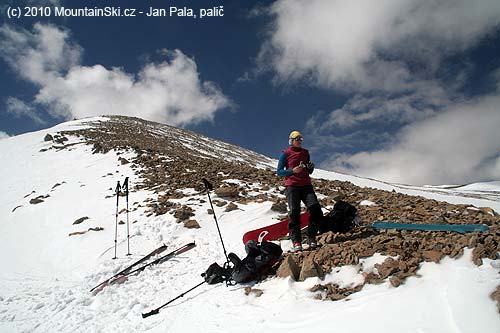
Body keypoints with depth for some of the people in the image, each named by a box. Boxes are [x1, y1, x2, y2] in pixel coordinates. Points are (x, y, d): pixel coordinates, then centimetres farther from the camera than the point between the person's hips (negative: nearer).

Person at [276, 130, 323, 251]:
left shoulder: (305, 152, 20)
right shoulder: (285, 154, 7)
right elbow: (279, 171, 2)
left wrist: (311, 167, 2)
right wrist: (292, 171, -12)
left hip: (306, 185, 4)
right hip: (292, 186, -3)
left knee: (316, 209, -13)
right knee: (294, 213, -9)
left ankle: (311, 237, 1)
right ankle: (296, 241, -4)